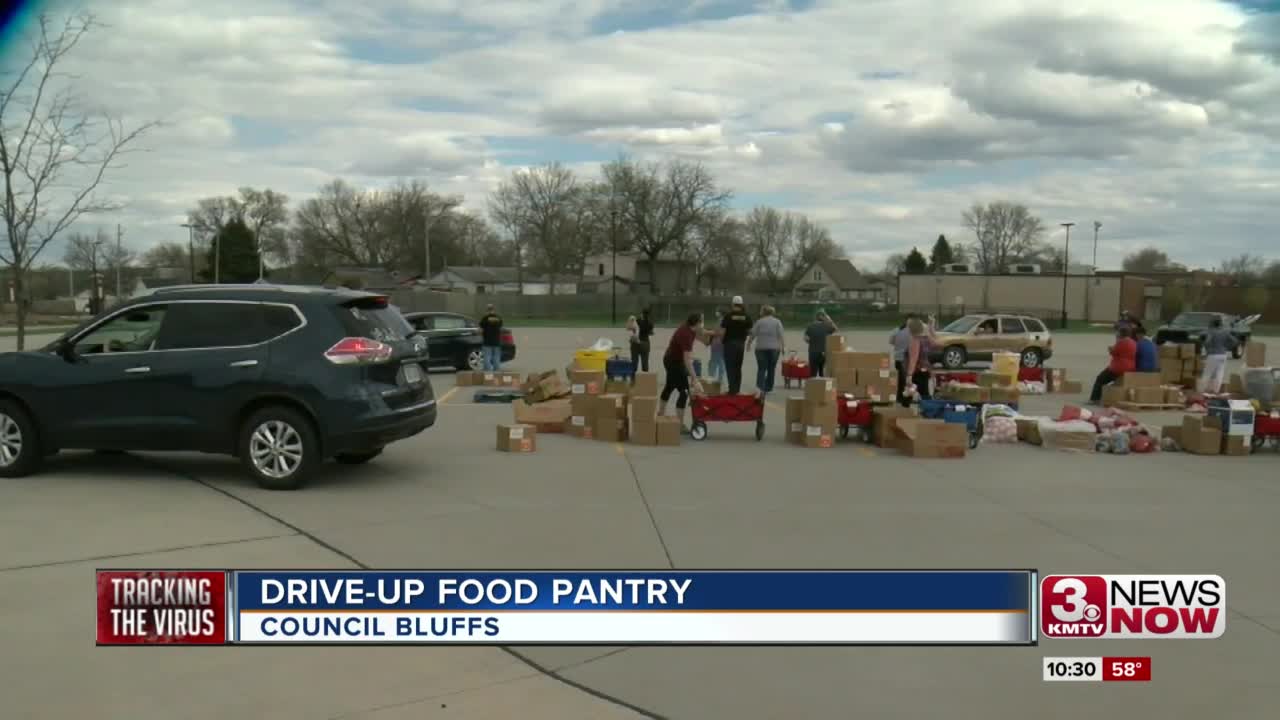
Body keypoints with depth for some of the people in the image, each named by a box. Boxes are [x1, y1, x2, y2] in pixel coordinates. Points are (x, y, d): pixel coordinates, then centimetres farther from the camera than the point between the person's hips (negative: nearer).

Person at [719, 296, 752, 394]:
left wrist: (721, 340, 6)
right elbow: (749, 331, 3)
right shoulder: (746, 317, 0)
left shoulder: (728, 316, -10)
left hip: (729, 343, -4)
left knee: (730, 367, 0)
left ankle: (732, 389, -4)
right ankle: (737, 389, 15)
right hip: (741, 344, 4)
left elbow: (722, 331, -12)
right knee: (738, 368, 14)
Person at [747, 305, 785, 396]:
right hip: (774, 348, 0)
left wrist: (748, 344, 16)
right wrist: (783, 347, -1)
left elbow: (752, 334, 3)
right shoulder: (777, 322, 2)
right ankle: (768, 388, 14)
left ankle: (759, 387, -18)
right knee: (771, 369, 10)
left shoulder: (759, 322, 2)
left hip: (761, 348, 0)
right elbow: (781, 335, -4)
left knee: (761, 368, -1)